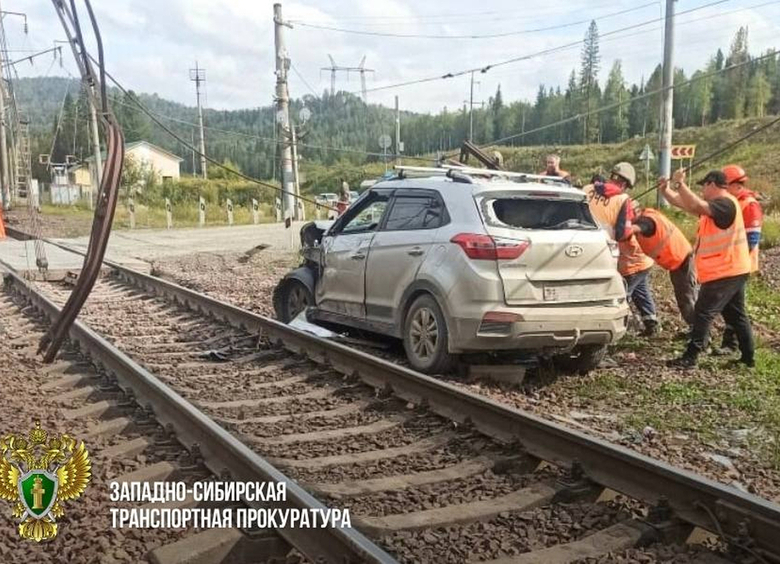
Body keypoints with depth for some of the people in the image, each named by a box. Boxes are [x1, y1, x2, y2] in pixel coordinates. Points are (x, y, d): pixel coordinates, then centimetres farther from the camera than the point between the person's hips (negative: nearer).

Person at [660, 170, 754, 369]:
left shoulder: (726, 204, -16)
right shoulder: (715, 205, 15)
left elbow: (696, 206, -32)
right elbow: (685, 204, 14)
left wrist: (680, 183, -26)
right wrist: (665, 190, 1)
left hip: (724, 273, -10)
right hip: (733, 271, 10)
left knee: (703, 313, -8)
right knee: (736, 315, 16)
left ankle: (690, 358, -6)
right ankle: (749, 356, 23)